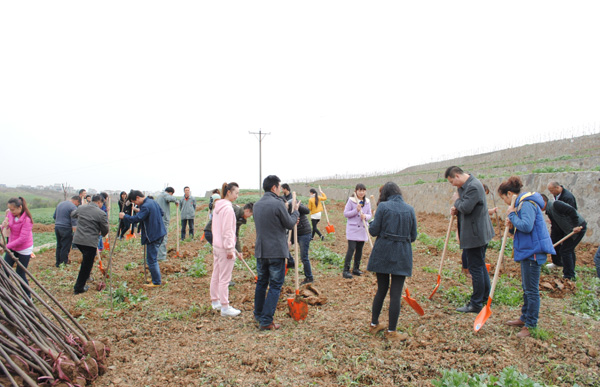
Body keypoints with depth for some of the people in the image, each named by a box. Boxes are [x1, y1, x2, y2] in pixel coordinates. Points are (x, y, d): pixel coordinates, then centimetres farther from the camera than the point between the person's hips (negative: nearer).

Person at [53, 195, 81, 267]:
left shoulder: (60, 204, 14)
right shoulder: (73, 207, -12)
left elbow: (54, 216, 22)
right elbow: (74, 222, -17)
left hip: (57, 227, 8)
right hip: (66, 229, -8)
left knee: (59, 246, 16)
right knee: (65, 248, -1)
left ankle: (58, 263, 22)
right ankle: (64, 263, 2)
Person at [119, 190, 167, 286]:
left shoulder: (145, 206, -19)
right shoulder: (153, 202, 10)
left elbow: (137, 218, -25)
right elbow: (162, 212, 20)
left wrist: (124, 216, -12)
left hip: (153, 236, -10)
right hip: (160, 233, 10)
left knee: (151, 259, 0)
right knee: (152, 258, 20)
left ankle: (156, 282, 7)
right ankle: (157, 278, 27)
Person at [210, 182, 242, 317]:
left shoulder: (217, 207, 10)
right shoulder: (228, 208, -19)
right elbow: (227, 231, -20)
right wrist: (230, 249, -16)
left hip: (216, 245, 10)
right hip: (224, 248, -10)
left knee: (215, 276, 18)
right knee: (224, 279, -3)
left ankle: (215, 301, 32)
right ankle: (225, 307, 4)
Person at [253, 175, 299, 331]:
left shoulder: (257, 205, 8)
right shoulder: (277, 204, -16)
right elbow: (290, 224, -6)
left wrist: (290, 216, 22)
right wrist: (295, 211, 13)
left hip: (260, 251, 7)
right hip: (276, 252, -7)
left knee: (261, 282, 20)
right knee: (275, 286, 1)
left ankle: (258, 315, 32)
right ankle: (266, 321, 1)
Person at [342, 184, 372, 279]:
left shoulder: (367, 201, 8)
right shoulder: (351, 200, -5)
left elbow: (369, 214, 11)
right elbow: (345, 213, -6)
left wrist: (365, 216, -12)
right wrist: (356, 210, -19)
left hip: (363, 229, 5)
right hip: (352, 229, -5)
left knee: (359, 249, 10)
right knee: (351, 248, -11)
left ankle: (356, 269, 23)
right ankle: (346, 270, -7)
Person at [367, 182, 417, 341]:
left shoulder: (383, 206, -6)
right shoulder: (410, 209, 4)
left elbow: (374, 230, -6)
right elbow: (413, 236, 7)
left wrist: (371, 224, 14)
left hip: (382, 253, 0)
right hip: (402, 255, 0)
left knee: (381, 289, 15)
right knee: (396, 293, 5)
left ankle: (374, 324, 26)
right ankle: (391, 331, 11)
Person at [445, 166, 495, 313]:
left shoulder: (473, 186, -21)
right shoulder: (466, 185, 11)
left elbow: (466, 208, -27)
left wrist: (456, 200, -8)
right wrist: (456, 209, 0)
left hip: (475, 234, -11)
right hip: (478, 233, 11)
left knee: (475, 268, -4)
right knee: (480, 265, 20)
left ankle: (476, 304, 5)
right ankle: (485, 296, 34)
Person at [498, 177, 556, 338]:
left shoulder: (526, 204, -18)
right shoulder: (521, 203, 14)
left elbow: (526, 226, -30)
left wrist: (512, 215, -17)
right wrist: (511, 225, -4)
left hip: (533, 252, -11)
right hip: (527, 251, 11)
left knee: (531, 290, -2)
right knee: (526, 288, 19)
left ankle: (531, 325, 6)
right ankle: (525, 318, 31)